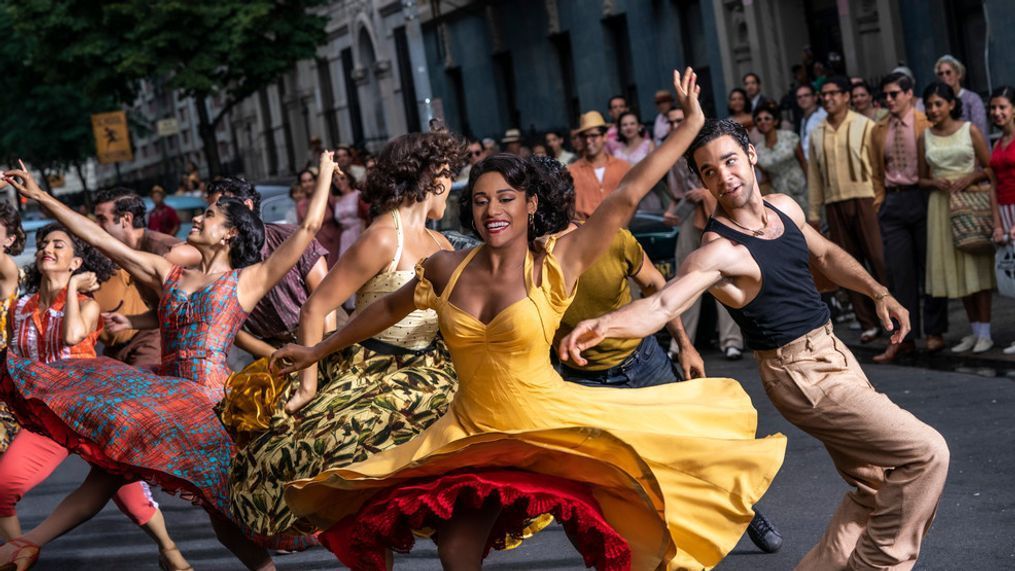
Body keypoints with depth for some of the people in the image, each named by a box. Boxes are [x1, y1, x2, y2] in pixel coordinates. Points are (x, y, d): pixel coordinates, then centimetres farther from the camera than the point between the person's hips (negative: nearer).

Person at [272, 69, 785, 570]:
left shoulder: (555, 265, -12)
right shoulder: (446, 270, -1)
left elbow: (627, 196, -14)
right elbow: (388, 309, 16)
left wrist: (692, 123, -15)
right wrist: (317, 351, 25)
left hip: (549, 428, -3)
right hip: (472, 436, 4)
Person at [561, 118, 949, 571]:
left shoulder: (784, 208, 3)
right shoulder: (719, 250, -21)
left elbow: (827, 255, 23)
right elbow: (660, 304, -37)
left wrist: (879, 294, 18)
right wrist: (604, 324, -56)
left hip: (834, 353, 8)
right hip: (803, 375, -8)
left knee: (876, 488, 12)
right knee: (926, 453, -11)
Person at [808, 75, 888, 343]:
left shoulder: (864, 126, 0)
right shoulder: (817, 133, 12)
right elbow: (814, 175, 14)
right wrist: (813, 212, 12)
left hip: (864, 199, -4)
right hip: (834, 203, 4)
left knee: (879, 259, -6)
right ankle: (868, 323, 11)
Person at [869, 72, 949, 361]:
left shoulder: (926, 124, -3)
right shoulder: (878, 130, 10)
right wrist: (880, 202, 10)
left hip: (922, 197, -3)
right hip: (893, 202, 4)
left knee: (930, 267, 3)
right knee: (899, 271, 2)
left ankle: (934, 333, 13)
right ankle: (904, 337, 6)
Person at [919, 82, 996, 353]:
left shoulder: (970, 130, -1)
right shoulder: (924, 138, 7)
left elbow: (990, 168, 0)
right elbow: (922, 178, 13)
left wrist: (969, 178, -16)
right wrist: (936, 182, -7)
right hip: (941, 205, 3)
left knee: (976, 264, -3)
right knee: (953, 267, 5)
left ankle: (985, 333, 1)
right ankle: (974, 330, 14)